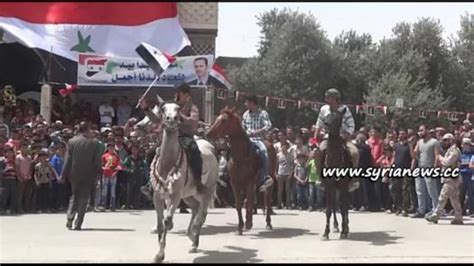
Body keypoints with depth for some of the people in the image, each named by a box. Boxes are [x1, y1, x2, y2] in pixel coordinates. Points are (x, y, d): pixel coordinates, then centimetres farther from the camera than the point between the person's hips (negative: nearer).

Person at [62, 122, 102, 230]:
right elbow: (97, 161, -4)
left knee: (74, 196, 18)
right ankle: (78, 224, 2)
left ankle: (70, 217, 0)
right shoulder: (94, 143, -6)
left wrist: (64, 175, 3)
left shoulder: (72, 142, -4)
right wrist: (97, 174, 7)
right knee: (83, 198, 5)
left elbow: (67, 159, -2)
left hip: (74, 174, 2)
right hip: (88, 175, -2)